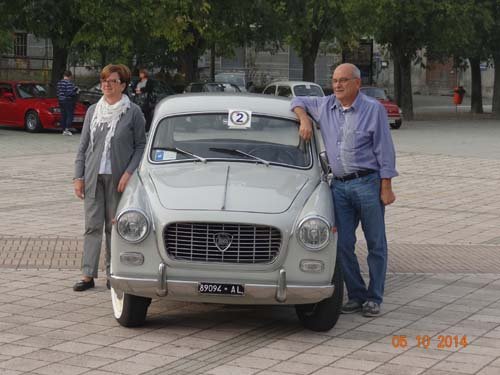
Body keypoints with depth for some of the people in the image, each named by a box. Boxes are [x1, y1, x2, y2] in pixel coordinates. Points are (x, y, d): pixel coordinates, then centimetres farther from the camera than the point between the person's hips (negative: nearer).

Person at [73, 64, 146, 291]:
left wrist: (129, 173, -11)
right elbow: (83, 146, 11)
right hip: (93, 177, 3)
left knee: (114, 227, 4)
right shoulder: (93, 111, 9)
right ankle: (88, 275, 3)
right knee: (92, 226, 2)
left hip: (119, 178, -3)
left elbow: (140, 146, 0)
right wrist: (78, 177, 4)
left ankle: (113, 274, 13)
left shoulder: (133, 112, -2)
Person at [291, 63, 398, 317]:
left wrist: (386, 188, -9)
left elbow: (384, 151, -5)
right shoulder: (326, 106, 8)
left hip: (368, 183, -4)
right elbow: (298, 101, 23)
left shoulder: (373, 109, -4)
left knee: (376, 244, 2)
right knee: (344, 244, 3)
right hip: (339, 185, 4)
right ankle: (356, 295, 14)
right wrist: (304, 119, 1)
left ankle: (374, 298, 10)